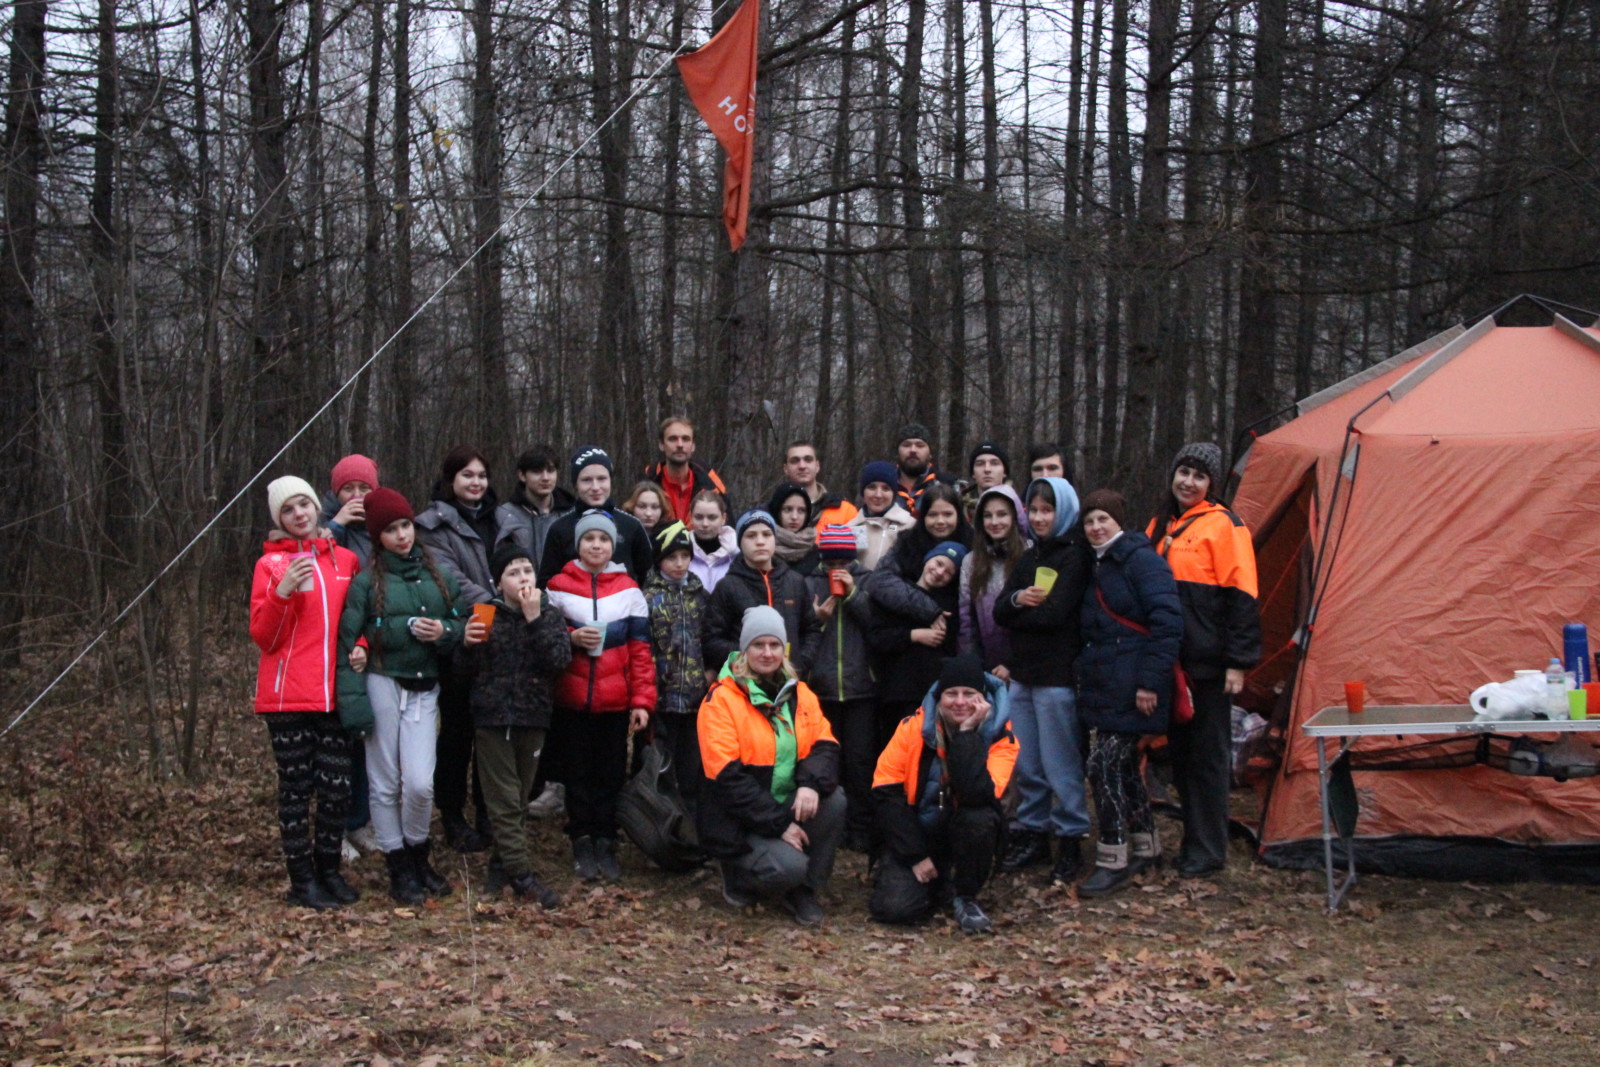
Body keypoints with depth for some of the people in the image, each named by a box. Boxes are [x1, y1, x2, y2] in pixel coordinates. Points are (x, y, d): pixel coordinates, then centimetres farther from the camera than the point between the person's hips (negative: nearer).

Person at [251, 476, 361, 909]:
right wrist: (281, 593, -19)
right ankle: (301, 880, 11)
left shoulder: (344, 559, 9)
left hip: (334, 694, 3)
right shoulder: (271, 563, 0)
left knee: (337, 788, 4)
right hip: (287, 696, -3)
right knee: (297, 788, 2)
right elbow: (261, 636, -3)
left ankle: (329, 870, 18)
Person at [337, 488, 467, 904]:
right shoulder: (366, 582, -3)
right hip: (382, 686, -2)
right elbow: (347, 643, -6)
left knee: (420, 783, -7)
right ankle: (399, 869, 17)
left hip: (425, 690, 2)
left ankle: (419, 858, 17)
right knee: (386, 784, 3)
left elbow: (462, 624, 13)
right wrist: (353, 701, -13)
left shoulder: (439, 575, 9)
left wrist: (445, 632, -11)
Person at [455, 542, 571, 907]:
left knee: (519, 800, 10)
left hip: (533, 719, 1)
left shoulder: (549, 616, 4)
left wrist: (535, 618, -16)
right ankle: (523, 877, 0)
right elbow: (464, 672, 5)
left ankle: (502, 865, 24)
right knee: (505, 802, -2)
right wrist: (467, 644, -14)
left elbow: (561, 659, -13)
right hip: (491, 719, -1)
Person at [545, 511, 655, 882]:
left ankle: (605, 843, 17)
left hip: (615, 701, 0)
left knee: (611, 773, 6)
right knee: (578, 773, 7)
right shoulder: (559, 586, 2)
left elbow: (640, 649, 1)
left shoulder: (628, 590, 3)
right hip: (572, 700, 0)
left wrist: (642, 700, -5)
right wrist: (572, 638, -13)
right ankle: (581, 842, 18)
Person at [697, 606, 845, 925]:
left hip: (789, 806, 6)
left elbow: (824, 744, -2)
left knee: (834, 800, -22)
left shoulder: (799, 693, 7)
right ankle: (738, 877, 8)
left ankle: (803, 889, -3)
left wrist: (812, 784, -25)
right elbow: (727, 776, -17)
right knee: (788, 868, -28)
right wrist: (778, 824, -20)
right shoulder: (722, 699, -12)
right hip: (739, 821, -6)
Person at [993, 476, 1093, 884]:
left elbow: (1053, 614, -19)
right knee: (1026, 763, 11)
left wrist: (1019, 614, -2)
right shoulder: (1029, 557, 15)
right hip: (1023, 672, 7)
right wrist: (1018, 598, -13)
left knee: (1060, 764, -1)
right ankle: (1032, 834, 22)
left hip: (1057, 675, -7)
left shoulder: (1073, 557, -8)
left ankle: (1071, 842, 8)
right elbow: (1000, 612, 8)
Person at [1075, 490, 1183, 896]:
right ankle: (1146, 847, 28)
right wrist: (1086, 673, 16)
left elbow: (1167, 621, -19)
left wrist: (1150, 680, -21)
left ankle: (1113, 861, -2)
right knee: (1123, 764, 15)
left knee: (1104, 764, -11)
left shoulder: (1141, 559, -12)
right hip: (1104, 684, 9)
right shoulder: (1097, 566, 15)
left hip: (1131, 687, -9)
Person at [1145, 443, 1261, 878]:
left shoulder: (1222, 525, -6)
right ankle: (1194, 839, 23)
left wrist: (1238, 662, -14)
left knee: (1207, 755, 0)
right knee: (1179, 751, 12)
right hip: (1168, 661, 7)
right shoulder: (1160, 526, 15)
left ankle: (1207, 851, 8)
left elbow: (1241, 598, -10)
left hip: (1207, 662, -7)